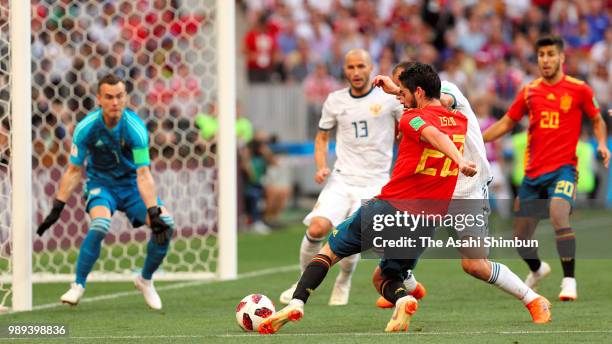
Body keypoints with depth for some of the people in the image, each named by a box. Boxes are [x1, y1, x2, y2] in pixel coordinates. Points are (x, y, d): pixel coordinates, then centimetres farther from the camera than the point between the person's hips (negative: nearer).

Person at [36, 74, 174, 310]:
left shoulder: (135, 128, -22)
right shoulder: (86, 128, -19)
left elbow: (143, 175, -25)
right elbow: (74, 171, -8)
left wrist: (154, 213, -35)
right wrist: (57, 208, -12)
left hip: (132, 184, 1)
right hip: (101, 184, -1)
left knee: (165, 224, -20)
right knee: (100, 224, -33)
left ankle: (146, 280, 6)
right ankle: (78, 286, -15)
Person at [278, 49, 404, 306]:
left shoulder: (389, 98, -3)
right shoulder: (335, 101, 6)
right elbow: (322, 137, 18)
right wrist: (321, 167, 1)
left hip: (374, 183, -2)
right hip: (341, 179, 2)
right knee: (317, 228, -19)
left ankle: (344, 282, 15)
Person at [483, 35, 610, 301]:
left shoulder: (578, 89, -2)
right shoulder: (529, 91, 7)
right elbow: (506, 123, 17)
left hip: (563, 169, -4)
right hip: (533, 172, 4)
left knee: (558, 214, -33)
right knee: (520, 237, 8)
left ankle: (569, 280, -24)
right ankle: (537, 269, 41)